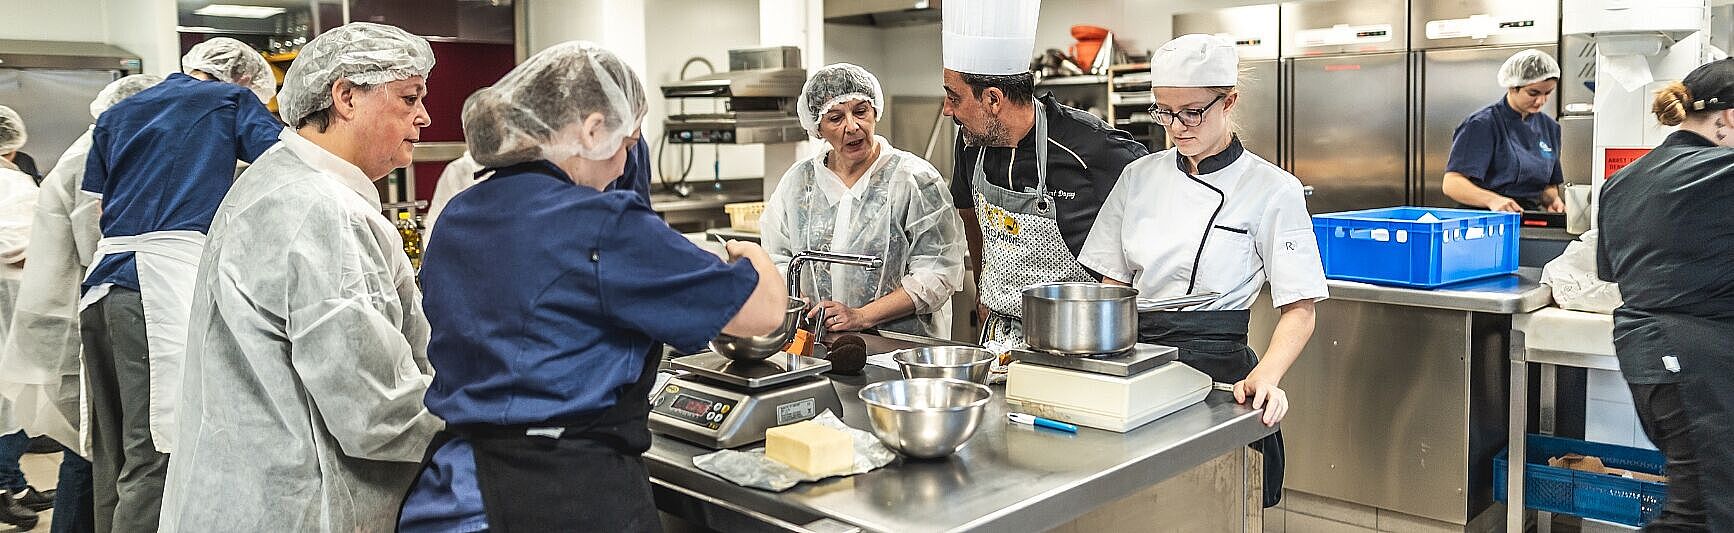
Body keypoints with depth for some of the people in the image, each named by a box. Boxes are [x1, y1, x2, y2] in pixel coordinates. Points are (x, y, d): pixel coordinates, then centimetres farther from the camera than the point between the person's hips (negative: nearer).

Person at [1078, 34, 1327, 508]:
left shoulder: (1272, 190, -8)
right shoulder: (1140, 176, 5)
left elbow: (1298, 309, -8)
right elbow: (1114, 282, 9)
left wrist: (1264, 377, -25)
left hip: (1216, 370, -4)